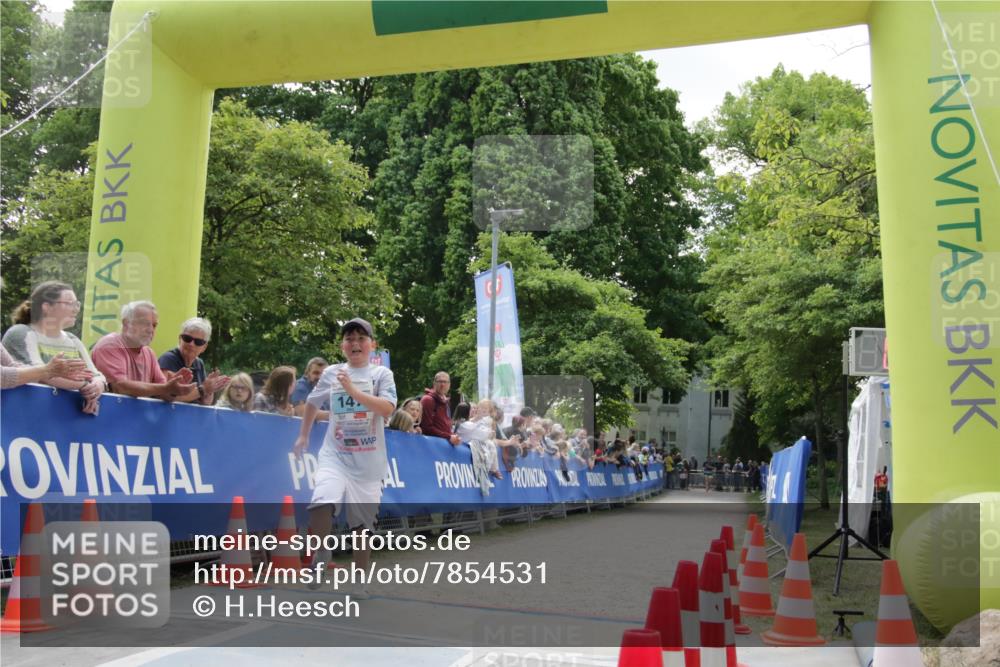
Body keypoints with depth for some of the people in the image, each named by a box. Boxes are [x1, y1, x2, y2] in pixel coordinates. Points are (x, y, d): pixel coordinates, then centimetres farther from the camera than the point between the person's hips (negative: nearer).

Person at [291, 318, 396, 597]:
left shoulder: (382, 374, -1)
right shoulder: (331, 373, 7)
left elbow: (387, 409, -18)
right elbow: (312, 403, 24)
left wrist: (353, 390, -23)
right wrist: (303, 436, 25)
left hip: (368, 461, -1)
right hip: (335, 455, 1)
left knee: (362, 522, 6)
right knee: (322, 503, -26)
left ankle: (360, 582, 22)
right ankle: (320, 558, -2)